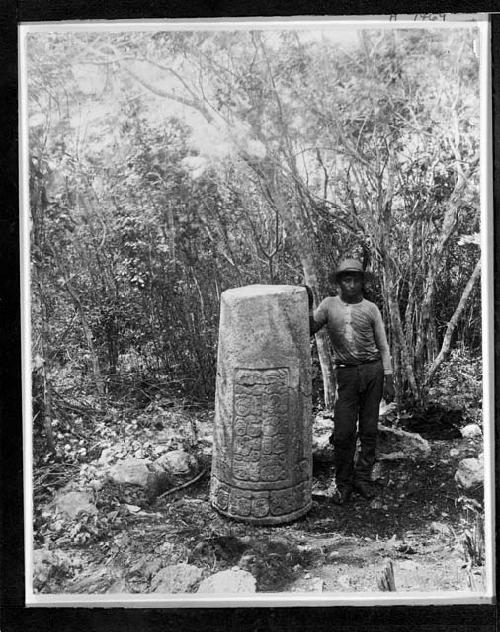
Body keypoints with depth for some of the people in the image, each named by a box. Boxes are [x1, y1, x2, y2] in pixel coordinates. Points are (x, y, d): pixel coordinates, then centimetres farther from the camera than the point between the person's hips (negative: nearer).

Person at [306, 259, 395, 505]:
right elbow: (309, 330, -1)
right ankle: (343, 483, 13)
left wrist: (389, 379, 3)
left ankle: (363, 478, 22)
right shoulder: (329, 304, 6)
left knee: (369, 429, 6)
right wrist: (308, 306, -13)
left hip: (373, 370, 1)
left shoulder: (370, 308, 6)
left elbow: (383, 346, 8)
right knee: (343, 432, -4)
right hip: (346, 373, -1)